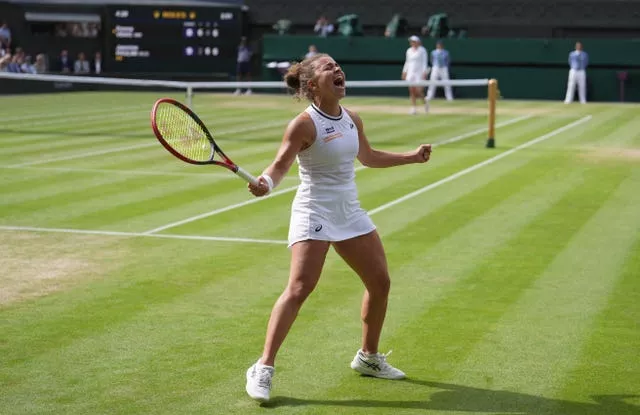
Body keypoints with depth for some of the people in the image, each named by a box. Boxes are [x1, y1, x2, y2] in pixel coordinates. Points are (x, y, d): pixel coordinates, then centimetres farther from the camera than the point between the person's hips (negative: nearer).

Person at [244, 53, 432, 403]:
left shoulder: (352, 120, 6)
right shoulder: (304, 124, -15)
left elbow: (368, 157, 23)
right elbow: (280, 165, -18)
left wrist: (412, 156, 25)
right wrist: (265, 183, -40)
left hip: (350, 213, 7)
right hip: (314, 214, -7)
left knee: (380, 283, 10)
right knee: (298, 289, -19)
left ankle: (368, 357, 30)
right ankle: (263, 368, -13)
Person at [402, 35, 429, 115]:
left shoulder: (422, 50, -4)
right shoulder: (409, 51, 11)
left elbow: (424, 62, -7)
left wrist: (424, 73, -15)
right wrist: (404, 72, 12)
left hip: (419, 72, -5)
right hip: (410, 72, 5)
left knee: (418, 91, -10)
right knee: (412, 91, -2)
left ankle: (425, 102, 18)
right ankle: (413, 108, 0)